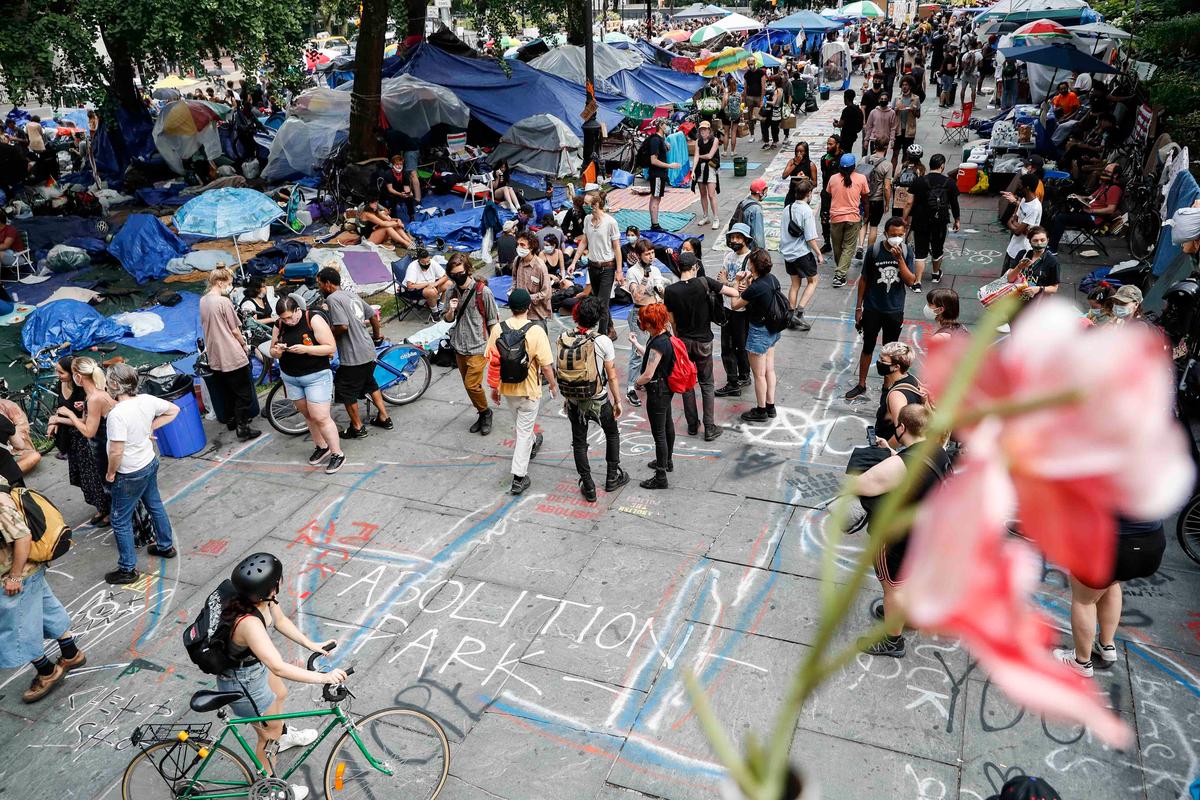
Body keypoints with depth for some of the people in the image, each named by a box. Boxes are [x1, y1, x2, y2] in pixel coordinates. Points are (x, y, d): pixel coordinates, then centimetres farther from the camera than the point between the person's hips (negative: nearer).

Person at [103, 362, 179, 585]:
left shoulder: (117, 414, -29)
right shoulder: (147, 400, -8)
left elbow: (116, 451, -29)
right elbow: (173, 410, 8)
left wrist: (110, 473, -11)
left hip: (130, 475, -8)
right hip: (150, 463, 8)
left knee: (121, 521, 7)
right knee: (155, 505, 26)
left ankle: (128, 569, 16)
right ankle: (166, 546, 43)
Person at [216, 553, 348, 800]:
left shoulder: (264, 598, -20)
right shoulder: (248, 623, -45)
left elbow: (280, 620, 1)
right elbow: (279, 668, -48)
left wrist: (311, 645, -1)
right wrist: (322, 677, -45)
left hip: (255, 662, 8)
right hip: (242, 682, -8)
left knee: (279, 695, 35)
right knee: (269, 733, 16)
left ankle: (282, 736, 67)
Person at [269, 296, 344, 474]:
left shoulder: (314, 320, -15)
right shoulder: (279, 325, 0)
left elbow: (331, 347, -16)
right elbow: (272, 352, 9)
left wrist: (306, 349, -27)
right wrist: (276, 351, -15)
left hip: (316, 376, -5)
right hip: (290, 377, 5)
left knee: (321, 417, -9)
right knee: (307, 414, 11)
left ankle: (337, 454, 2)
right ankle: (321, 447, 27)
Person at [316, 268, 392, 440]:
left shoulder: (332, 299, -15)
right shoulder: (352, 296, 11)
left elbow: (342, 326, -25)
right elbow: (374, 316, 17)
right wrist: (376, 335, 33)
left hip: (353, 356, -9)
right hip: (368, 350, 9)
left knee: (346, 390, 7)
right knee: (370, 383, 24)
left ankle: (357, 427, 16)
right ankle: (384, 418, 30)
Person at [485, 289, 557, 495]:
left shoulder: (497, 329, -11)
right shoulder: (536, 331, -21)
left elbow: (492, 362, -3)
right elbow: (546, 364, -17)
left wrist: (494, 388, 10)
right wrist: (553, 383, 2)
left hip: (507, 388, 4)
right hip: (529, 390, -4)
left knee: (519, 424, 28)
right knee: (524, 430, 6)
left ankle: (531, 445, 57)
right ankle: (519, 478, 7)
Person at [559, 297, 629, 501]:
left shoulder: (563, 339, -12)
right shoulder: (603, 341, -19)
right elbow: (611, 376, -13)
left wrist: (566, 396, 13)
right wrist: (617, 400, 1)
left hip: (575, 400, 2)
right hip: (599, 400, -2)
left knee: (579, 442, 15)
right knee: (612, 434, 24)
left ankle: (588, 487, 21)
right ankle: (612, 477, 32)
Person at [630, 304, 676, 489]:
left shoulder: (658, 344, -29)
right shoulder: (664, 336, 0)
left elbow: (648, 375, -27)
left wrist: (637, 382, -8)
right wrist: (636, 343, 22)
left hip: (657, 392, -10)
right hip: (665, 388, 10)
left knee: (659, 433, -1)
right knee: (667, 425, 24)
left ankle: (660, 477, 7)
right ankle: (667, 461, 44)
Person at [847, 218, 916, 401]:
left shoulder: (906, 252, -6)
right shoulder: (874, 250, -10)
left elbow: (910, 281, -12)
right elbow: (864, 279, -2)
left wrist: (899, 258, -23)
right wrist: (859, 307, -1)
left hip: (895, 310, 1)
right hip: (872, 309, -1)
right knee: (867, 348, 9)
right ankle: (861, 385, 22)